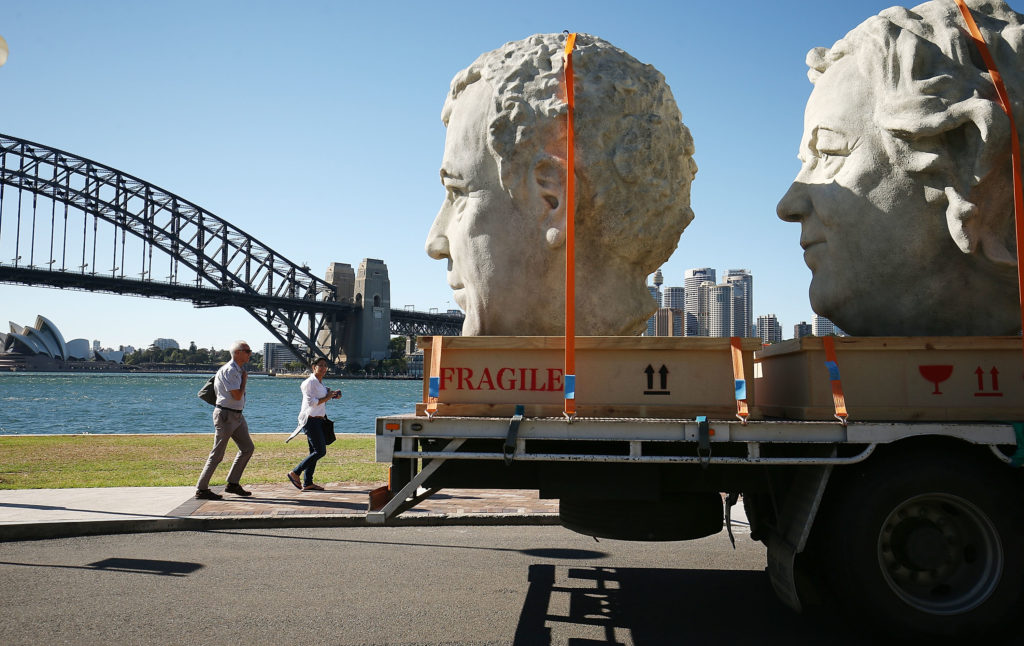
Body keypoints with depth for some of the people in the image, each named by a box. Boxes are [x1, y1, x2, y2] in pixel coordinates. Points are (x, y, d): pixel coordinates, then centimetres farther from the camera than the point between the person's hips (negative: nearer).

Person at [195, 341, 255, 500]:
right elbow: (237, 395, -21)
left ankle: (233, 483, 16)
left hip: (237, 415, 10)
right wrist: (244, 379, -9)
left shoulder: (238, 370, 13)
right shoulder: (229, 371, -17)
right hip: (225, 415, -10)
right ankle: (201, 489, 5)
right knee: (217, 454, -4)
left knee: (248, 448, 10)